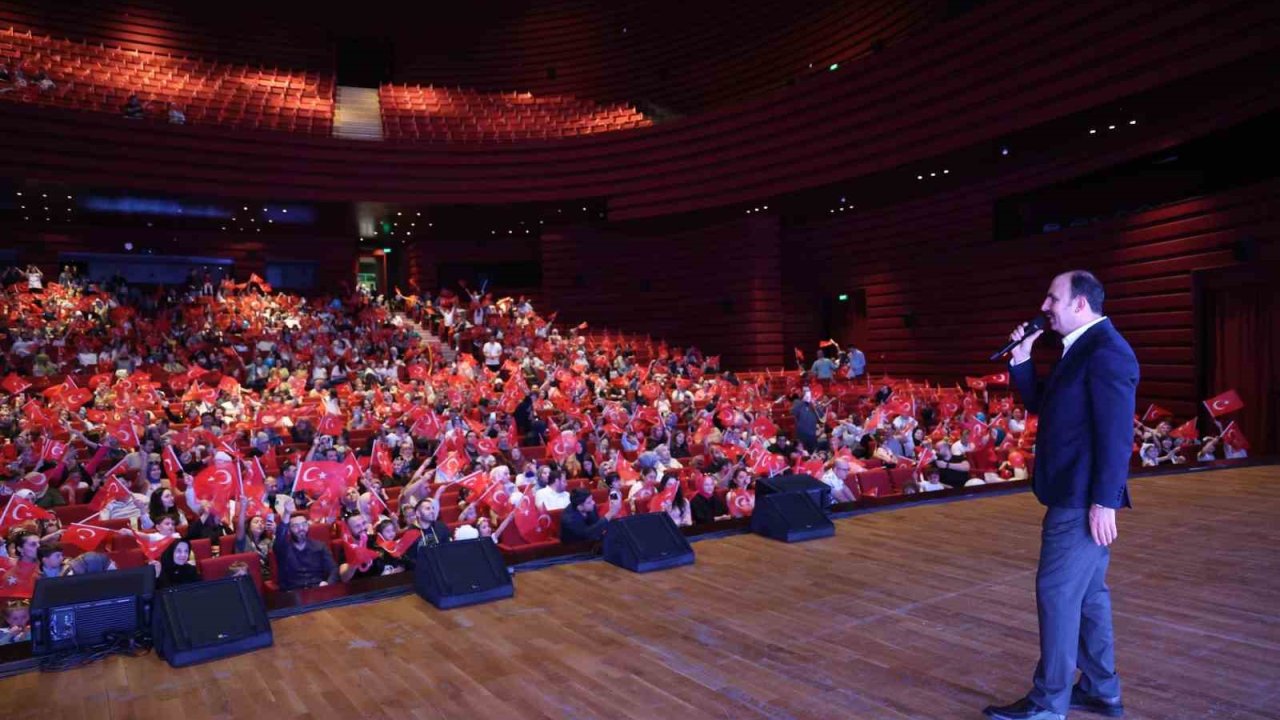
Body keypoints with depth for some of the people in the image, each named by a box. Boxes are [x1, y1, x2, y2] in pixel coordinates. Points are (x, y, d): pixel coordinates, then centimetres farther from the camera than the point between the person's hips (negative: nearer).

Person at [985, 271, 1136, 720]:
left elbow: (1116, 434, -22)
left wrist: (1104, 502, -23)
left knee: (1057, 593, -3)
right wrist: (1021, 359, 6)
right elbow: (1040, 405, 19)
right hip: (1075, 496, 10)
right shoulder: (1082, 349, 14)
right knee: (1088, 592, 17)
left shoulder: (1106, 351, -18)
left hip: (1083, 499, -10)